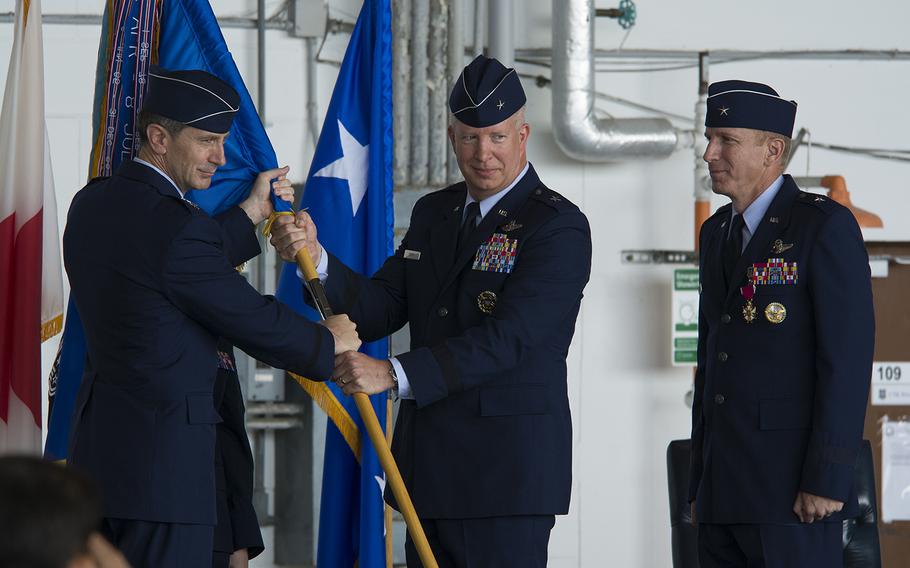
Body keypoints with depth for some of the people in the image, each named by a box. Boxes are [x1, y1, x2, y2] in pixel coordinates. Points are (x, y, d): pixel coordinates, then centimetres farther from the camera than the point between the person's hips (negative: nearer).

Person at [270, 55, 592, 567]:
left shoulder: (559, 227, -10)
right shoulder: (433, 213, 15)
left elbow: (505, 338, -20)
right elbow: (379, 311, 8)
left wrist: (394, 374, -27)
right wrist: (316, 259, -10)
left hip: (506, 474, -7)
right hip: (429, 466, 7)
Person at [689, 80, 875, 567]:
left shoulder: (826, 226, -7)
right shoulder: (717, 233, 17)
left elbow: (848, 357, -13)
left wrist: (826, 479, -17)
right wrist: (701, 474, 18)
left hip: (792, 488, -7)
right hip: (722, 489, 7)